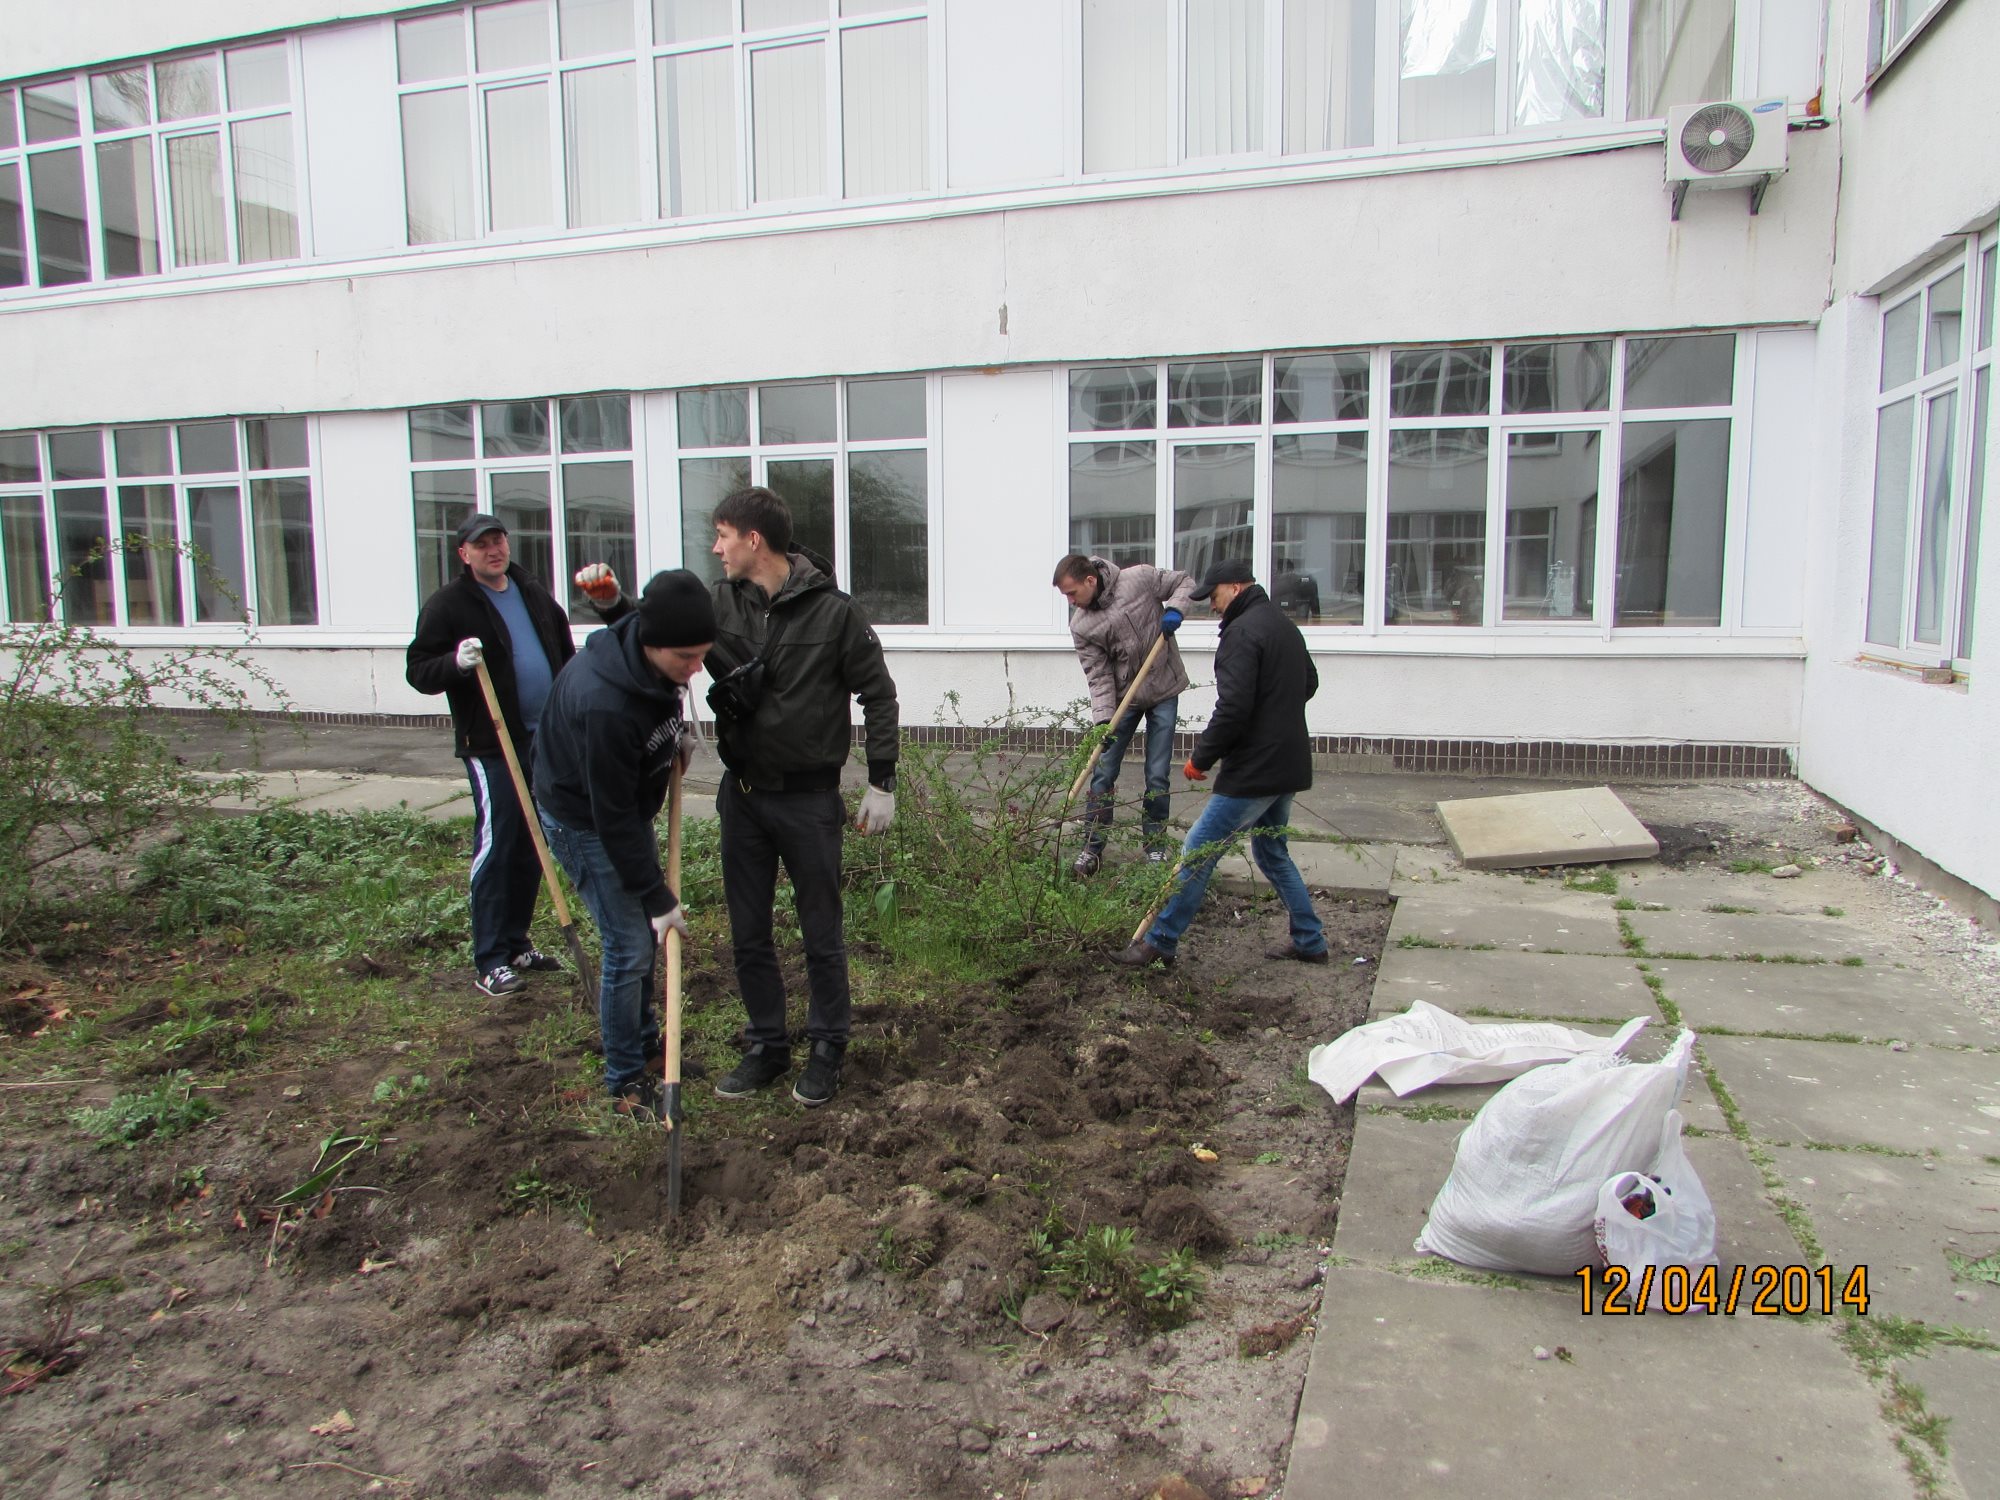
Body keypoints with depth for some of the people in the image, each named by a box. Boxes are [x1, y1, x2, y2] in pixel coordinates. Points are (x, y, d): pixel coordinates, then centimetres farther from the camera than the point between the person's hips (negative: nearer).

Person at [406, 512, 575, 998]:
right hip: (491, 744, -6)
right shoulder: (447, 605, -4)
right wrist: (456, 662, -26)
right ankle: (490, 960, 1)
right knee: (496, 843, -6)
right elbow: (417, 671, -7)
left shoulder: (535, 595, 14)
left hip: (545, 739, 6)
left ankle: (516, 943, 24)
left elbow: (566, 657, 24)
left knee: (532, 846, 12)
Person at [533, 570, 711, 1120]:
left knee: (644, 930, 18)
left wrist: (677, 734, -5)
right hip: (584, 820, -8)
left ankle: (643, 1035, 38)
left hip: (630, 802, 8)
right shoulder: (604, 704, -40)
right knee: (629, 946, -5)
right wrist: (657, 897, -24)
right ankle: (624, 1078, 13)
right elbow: (612, 817, -31)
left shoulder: (654, 655, -16)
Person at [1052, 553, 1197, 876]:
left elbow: (1185, 582, 0)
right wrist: (1103, 719, -21)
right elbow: (1099, 676, -10)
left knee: (1157, 776, 1)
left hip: (1164, 693, -1)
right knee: (1103, 773, 2)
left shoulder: (1139, 578, -14)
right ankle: (1092, 848, 14)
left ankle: (1156, 845, 18)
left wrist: (1174, 610, -20)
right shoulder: (1081, 626, -10)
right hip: (1123, 697, 2)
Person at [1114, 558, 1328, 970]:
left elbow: (1233, 708, -24)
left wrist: (1200, 758, -14)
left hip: (1254, 770, -10)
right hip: (1291, 765, 10)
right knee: (1271, 851, 23)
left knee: (1198, 852, -3)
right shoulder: (1285, 624, 15)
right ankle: (1310, 940, 27)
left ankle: (1160, 943, 4)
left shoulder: (1242, 631, -16)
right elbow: (1309, 683, 29)